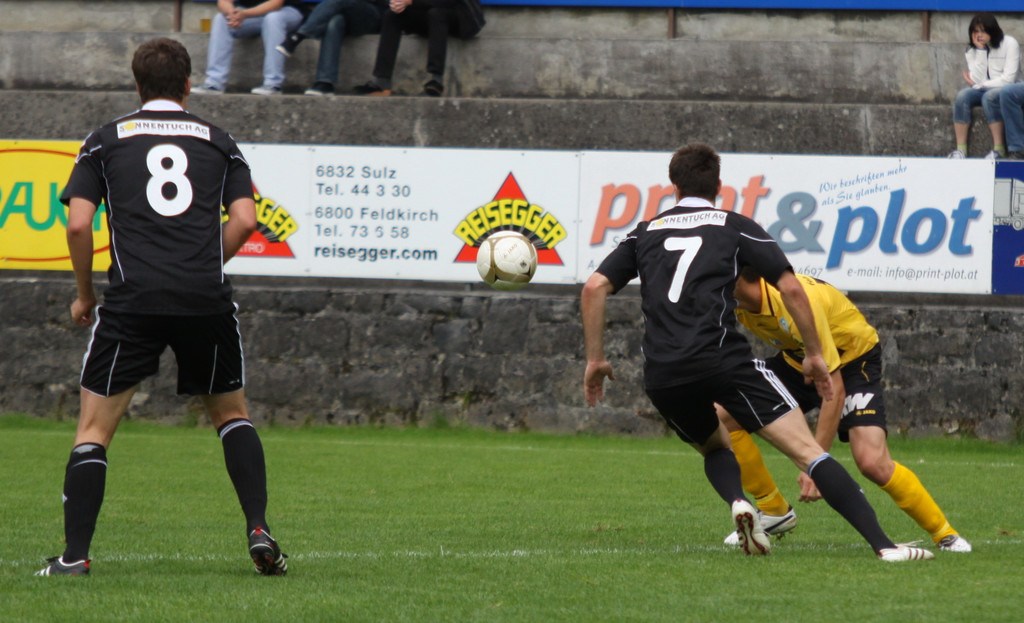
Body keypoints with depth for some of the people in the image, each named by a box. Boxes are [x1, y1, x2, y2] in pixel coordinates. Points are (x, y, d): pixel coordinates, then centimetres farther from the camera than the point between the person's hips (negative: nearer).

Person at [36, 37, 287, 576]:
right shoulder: (218, 143, 14)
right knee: (232, 414, 21)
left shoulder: (105, 141, 11)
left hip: (132, 299, -1)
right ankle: (258, 530, 7)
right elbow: (244, 219, 3)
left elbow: (78, 224, 2)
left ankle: (75, 554, -4)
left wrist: (84, 295, 14)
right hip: (207, 300, 1)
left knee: (94, 427, 6)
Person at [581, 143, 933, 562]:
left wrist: (595, 359, 19)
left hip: (661, 376, 3)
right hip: (722, 359, -3)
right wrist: (815, 354, 16)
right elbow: (791, 289, 6)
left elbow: (594, 287, 12)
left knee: (715, 447, 30)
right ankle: (882, 544, -20)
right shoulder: (735, 227, 14)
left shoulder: (645, 232, 22)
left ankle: (737, 502, -4)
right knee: (807, 450, -6)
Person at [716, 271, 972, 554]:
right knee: (724, 417, -9)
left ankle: (945, 534, -4)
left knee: (872, 463, -24)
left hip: (852, 359, -7)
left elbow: (833, 388, -36)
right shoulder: (737, 301, -18)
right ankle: (774, 511, 8)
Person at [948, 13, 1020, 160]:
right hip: (983, 91, 4)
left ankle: (998, 149, -36)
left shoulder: (1009, 44, -8)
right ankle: (960, 149, -31)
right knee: (962, 95, -27)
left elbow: (1008, 79, -14)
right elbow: (977, 79, -8)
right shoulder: (972, 50, 6)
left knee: (989, 96, -37)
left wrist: (979, 85, -11)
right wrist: (980, 50, -12)